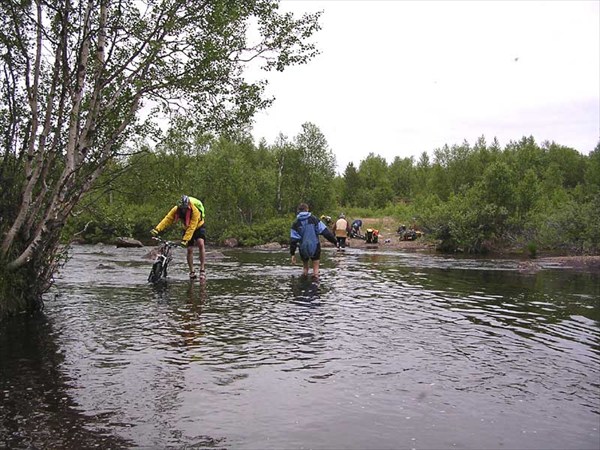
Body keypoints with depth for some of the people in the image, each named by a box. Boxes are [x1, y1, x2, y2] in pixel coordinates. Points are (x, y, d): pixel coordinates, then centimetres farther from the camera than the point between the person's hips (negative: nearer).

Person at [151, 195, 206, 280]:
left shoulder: (195, 211, -36)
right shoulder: (176, 209, -23)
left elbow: (191, 227, -37)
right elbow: (167, 219, -26)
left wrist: (185, 240, -43)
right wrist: (157, 229, -38)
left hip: (198, 226, -4)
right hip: (186, 228, 4)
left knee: (201, 243, -27)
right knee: (189, 249, -3)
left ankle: (202, 269, -20)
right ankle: (192, 272, 9)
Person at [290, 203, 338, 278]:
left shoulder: (296, 223, 1)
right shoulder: (314, 219, -2)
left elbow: (293, 240, -3)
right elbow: (325, 232, -6)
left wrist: (292, 254, 1)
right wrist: (334, 241, -1)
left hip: (303, 249, 1)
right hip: (315, 247, -1)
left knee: (305, 266, 19)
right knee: (315, 267, 10)